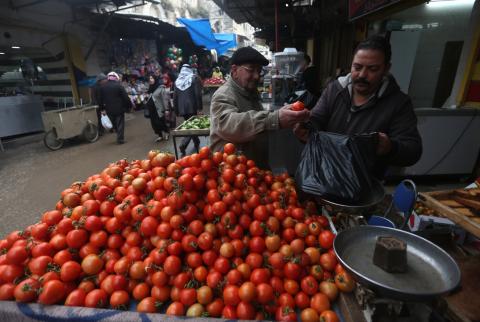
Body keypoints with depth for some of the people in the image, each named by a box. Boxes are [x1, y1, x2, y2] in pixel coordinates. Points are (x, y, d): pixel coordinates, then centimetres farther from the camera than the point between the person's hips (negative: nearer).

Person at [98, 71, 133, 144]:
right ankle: (120, 139, 5)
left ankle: (119, 138, 24)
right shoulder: (119, 86, -10)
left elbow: (100, 99, 9)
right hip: (119, 109, -4)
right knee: (120, 124, 4)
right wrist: (130, 106, -1)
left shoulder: (102, 87, 5)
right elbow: (126, 97, -12)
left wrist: (102, 109, 16)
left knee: (114, 124, 18)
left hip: (109, 110, 4)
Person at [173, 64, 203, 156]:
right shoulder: (194, 78, 0)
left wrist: (176, 110, 16)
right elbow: (198, 94, -10)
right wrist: (199, 107, -9)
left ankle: (197, 143, 28)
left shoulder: (177, 80, 11)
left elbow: (175, 97, 10)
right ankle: (183, 146, -17)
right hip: (192, 107, -4)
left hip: (182, 109, 4)